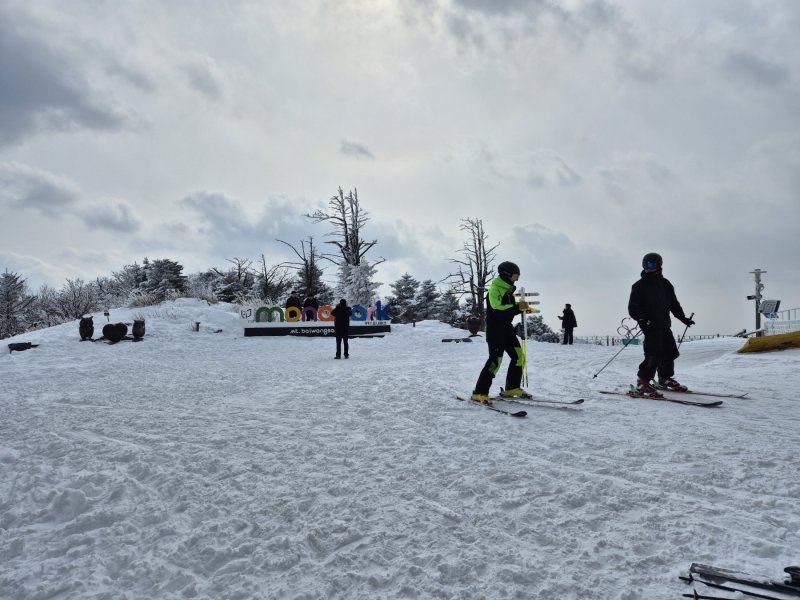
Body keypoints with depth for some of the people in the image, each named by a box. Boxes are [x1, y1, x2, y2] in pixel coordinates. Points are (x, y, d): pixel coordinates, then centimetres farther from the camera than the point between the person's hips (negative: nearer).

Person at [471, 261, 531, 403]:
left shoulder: (507, 289, 15)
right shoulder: (494, 289, -14)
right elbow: (497, 309, -27)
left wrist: (522, 307, 4)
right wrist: (517, 307, -29)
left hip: (506, 328, 9)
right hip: (495, 329, -9)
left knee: (519, 356, 7)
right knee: (496, 359, -15)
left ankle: (512, 388, 18)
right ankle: (480, 393, -11)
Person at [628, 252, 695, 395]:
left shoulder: (665, 284, 12)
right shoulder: (639, 286, -3)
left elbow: (674, 304, 21)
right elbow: (633, 308, -7)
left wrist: (683, 318, 16)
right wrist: (643, 319, -22)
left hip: (664, 325, 6)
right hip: (650, 326, -6)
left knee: (670, 352, 11)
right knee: (654, 354, -15)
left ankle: (665, 378, 31)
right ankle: (642, 382, -7)